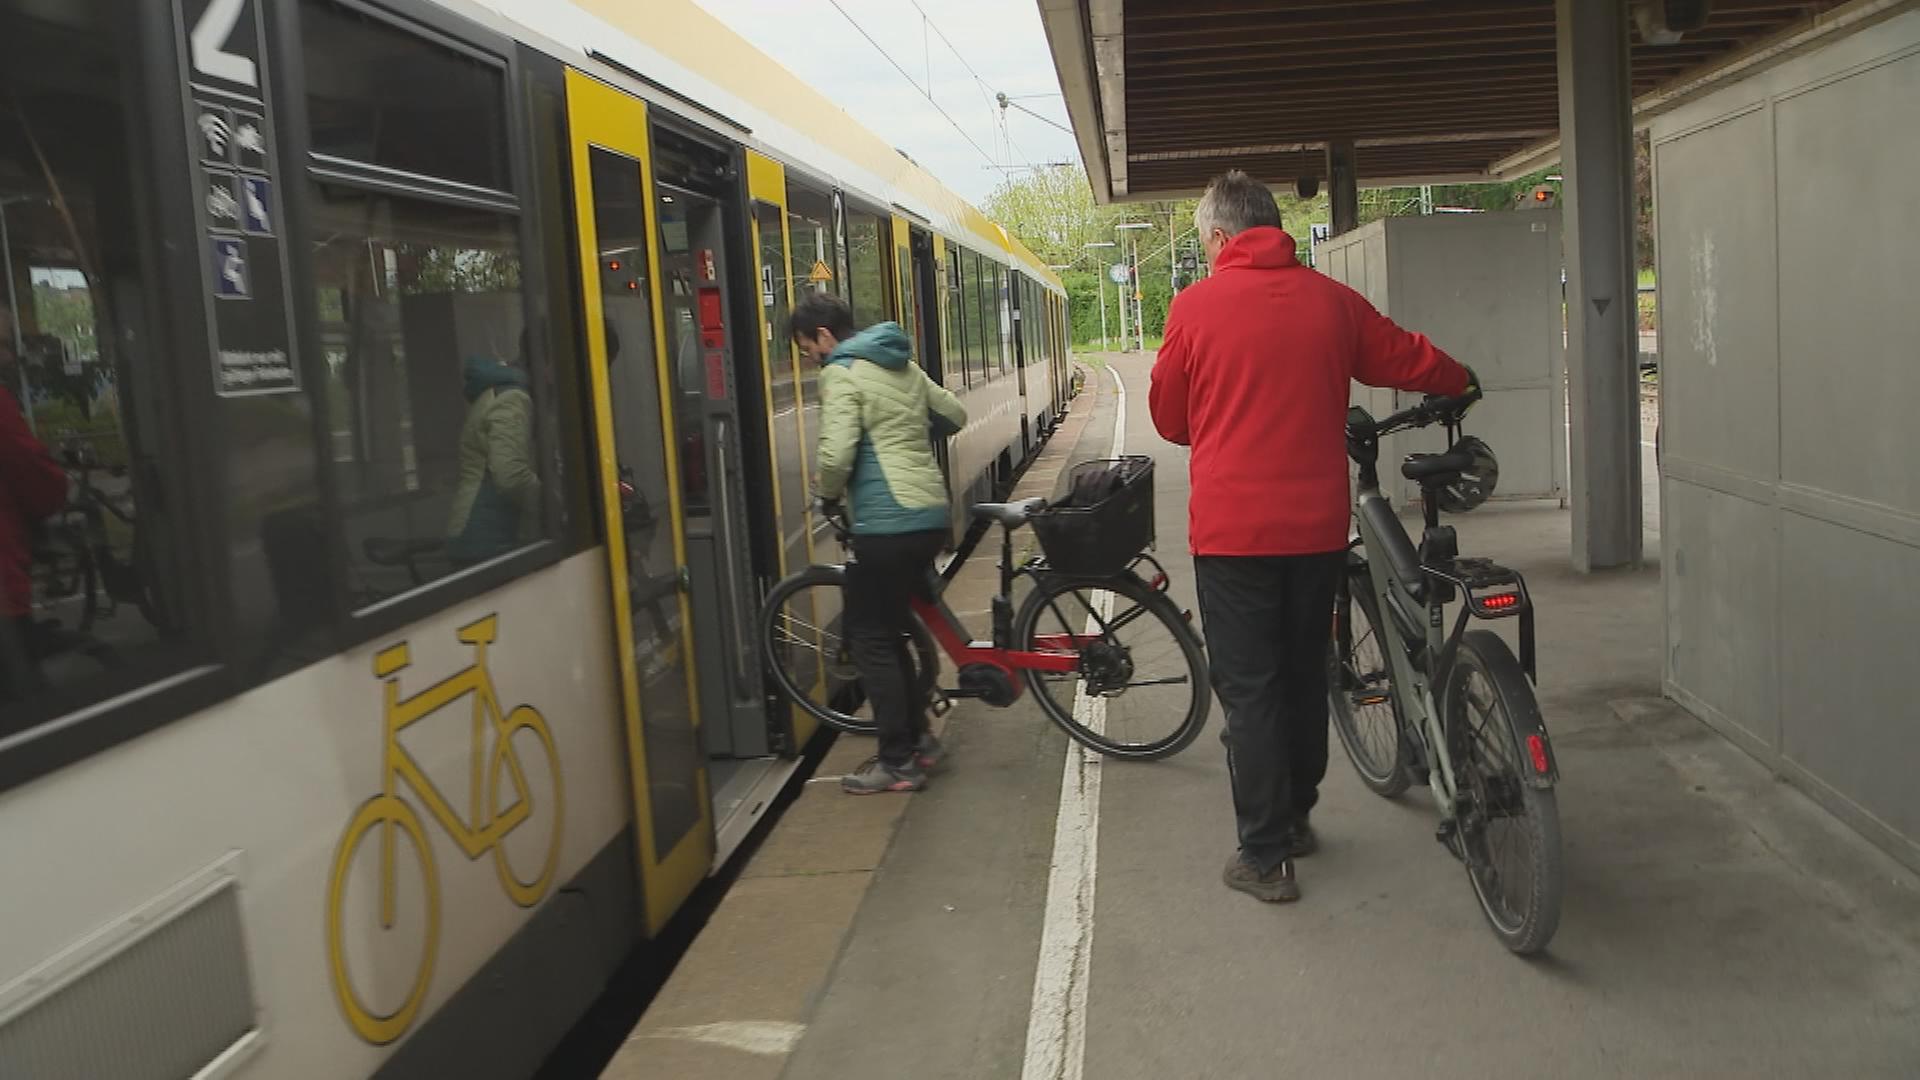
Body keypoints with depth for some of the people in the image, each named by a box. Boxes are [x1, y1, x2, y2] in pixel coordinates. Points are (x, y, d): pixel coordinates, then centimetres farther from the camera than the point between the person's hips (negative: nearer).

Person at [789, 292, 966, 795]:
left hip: (886, 522, -9)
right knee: (889, 630, 20)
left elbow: (837, 455, -19)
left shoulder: (841, 373, -9)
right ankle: (918, 737, 25)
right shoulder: (903, 366, 16)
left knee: (871, 638, 2)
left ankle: (898, 762, 5)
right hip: (931, 514, 9)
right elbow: (954, 414, 24)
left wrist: (826, 490, 1)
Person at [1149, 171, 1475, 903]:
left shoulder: (1197, 307, -7)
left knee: (1249, 690, 3)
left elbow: (1169, 418, 3)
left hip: (1232, 528, -4)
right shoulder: (1329, 300, 3)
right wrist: (1461, 381, 37)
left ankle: (1264, 857, 7)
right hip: (1317, 525, 4)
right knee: (1304, 676, 19)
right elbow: (1406, 358, 16)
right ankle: (1296, 817, 34)